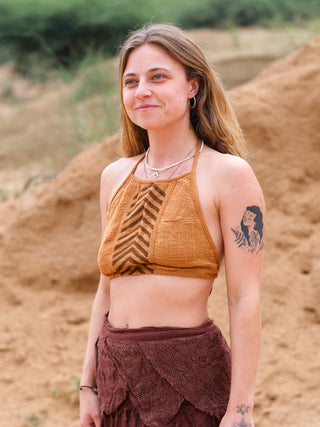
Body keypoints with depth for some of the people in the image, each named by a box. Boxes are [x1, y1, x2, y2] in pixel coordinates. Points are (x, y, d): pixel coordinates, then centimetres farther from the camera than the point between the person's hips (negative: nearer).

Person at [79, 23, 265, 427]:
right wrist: (88, 384, 12)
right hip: (118, 374, 5)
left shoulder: (228, 174, -7)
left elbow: (245, 299, -10)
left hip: (189, 378, -5)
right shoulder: (114, 177, 9)